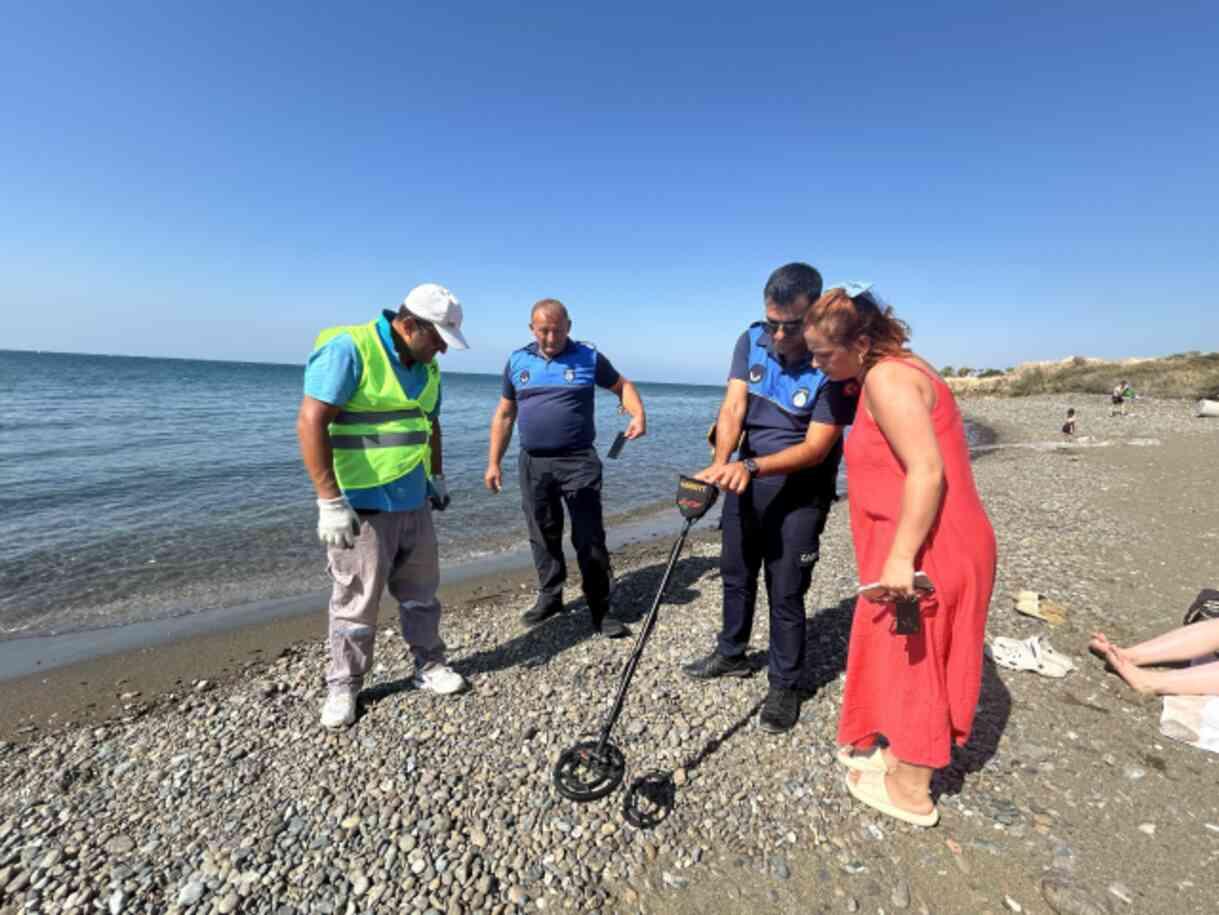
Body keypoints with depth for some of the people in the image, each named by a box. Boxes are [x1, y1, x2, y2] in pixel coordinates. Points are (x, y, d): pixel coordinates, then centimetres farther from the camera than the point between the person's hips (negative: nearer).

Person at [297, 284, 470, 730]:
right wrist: (330, 500, -23)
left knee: (421, 593, 16)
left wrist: (437, 477, 22)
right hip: (362, 506, -7)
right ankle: (343, 686, 27)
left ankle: (429, 666, 33)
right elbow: (310, 423, -21)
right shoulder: (349, 349, -16)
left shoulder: (425, 365, 9)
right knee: (356, 602, 7)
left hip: (414, 502, 7)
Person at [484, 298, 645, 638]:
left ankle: (600, 610, 9)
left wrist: (638, 415, -8)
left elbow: (622, 385, 12)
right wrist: (494, 462, 8)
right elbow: (504, 414, 12)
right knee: (543, 536, 13)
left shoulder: (589, 357, 1)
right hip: (533, 463, 3)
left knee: (590, 538, -1)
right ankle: (549, 597, 30)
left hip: (579, 462, -3)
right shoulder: (517, 361, 8)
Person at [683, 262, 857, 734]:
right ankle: (731, 654, 41)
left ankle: (784, 686, 24)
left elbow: (816, 447, -24)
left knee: (786, 591, 2)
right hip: (747, 477, 5)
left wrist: (752, 466, -38)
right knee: (736, 572, 19)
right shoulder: (751, 341, -7)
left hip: (799, 491, -5)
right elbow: (733, 407, -16)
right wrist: (721, 463, -34)